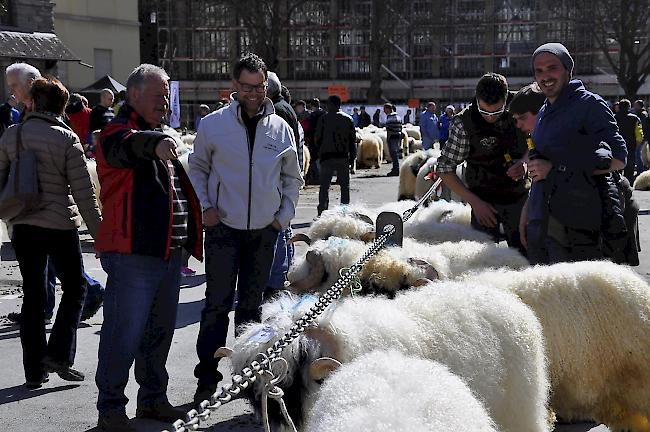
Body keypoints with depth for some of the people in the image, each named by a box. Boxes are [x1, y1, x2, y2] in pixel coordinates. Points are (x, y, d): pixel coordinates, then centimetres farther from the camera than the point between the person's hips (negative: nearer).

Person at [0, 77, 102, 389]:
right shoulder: (66, 138, -9)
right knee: (74, 288, 13)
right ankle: (59, 354, 0)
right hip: (60, 225, -4)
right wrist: (99, 234, -4)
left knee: (32, 296, 11)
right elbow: (83, 192, -10)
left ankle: (34, 369, 13)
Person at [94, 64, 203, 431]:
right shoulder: (118, 131, -7)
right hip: (133, 255, -9)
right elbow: (126, 145, -34)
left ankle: (153, 399, 30)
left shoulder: (160, 137, 21)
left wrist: (187, 240, 27)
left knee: (160, 331, 17)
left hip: (169, 254, 9)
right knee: (124, 335, -5)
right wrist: (155, 143, -56)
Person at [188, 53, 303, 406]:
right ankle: (207, 377, 1)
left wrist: (284, 215, 6)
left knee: (251, 304, 12)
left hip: (264, 230, 3)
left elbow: (292, 177, 16)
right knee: (217, 304, -5)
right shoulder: (214, 124, -2)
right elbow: (197, 169, 8)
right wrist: (204, 206, -4)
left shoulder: (280, 128, 5)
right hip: (223, 227, -3)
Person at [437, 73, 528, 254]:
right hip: (484, 201, -3)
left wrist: (523, 162, -12)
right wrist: (475, 202, -15)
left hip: (519, 197, 3)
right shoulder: (463, 123, -17)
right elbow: (445, 169, -10)